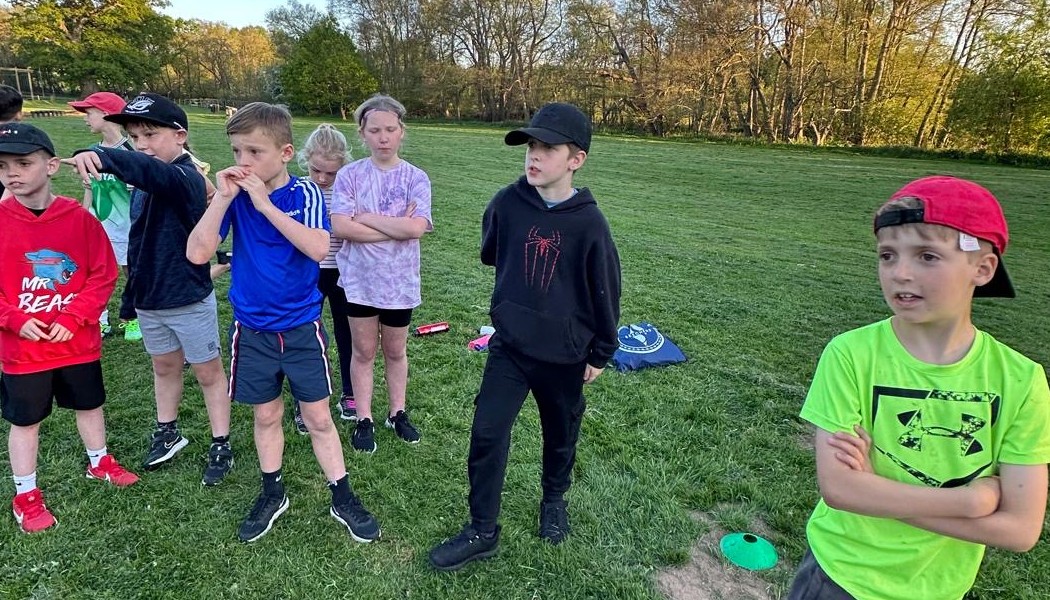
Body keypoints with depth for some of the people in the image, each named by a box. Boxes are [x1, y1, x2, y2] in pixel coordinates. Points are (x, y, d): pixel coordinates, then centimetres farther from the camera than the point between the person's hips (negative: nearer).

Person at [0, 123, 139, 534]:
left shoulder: (80, 218, -9)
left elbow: (103, 275, -7)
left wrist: (73, 318, -15)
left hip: (78, 342, 1)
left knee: (89, 405, 19)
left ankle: (99, 463, 43)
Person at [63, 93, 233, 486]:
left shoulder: (185, 179, -20)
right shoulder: (142, 185, 5)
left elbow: (156, 173, -45)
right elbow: (139, 239, 15)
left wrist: (103, 157, -63)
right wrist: (132, 293, 20)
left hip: (190, 300, -8)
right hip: (149, 300, 8)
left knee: (208, 372, 8)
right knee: (164, 368, 22)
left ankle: (221, 446, 21)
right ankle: (167, 433, 41)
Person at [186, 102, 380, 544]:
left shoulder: (305, 194, -11)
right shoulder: (233, 196, -6)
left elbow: (318, 248, -29)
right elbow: (197, 254, -15)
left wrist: (265, 202, -28)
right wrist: (223, 198, -21)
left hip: (302, 327, -2)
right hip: (252, 329, 2)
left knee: (318, 418, 7)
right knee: (266, 415, 17)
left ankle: (343, 499, 23)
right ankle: (272, 493, 37)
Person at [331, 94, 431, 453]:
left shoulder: (416, 178, -6)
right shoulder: (350, 175, -5)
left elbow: (417, 227, -20)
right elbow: (340, 227, -16)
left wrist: (367, 218, -15)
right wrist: (396, 227, -18)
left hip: (400, 282, 0)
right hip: (360, 279, 0)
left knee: (395, 351, 16)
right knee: (364, 352, 12)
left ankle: (397, 413, 34)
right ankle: (364, 420, 27)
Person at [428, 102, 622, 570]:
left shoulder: (589, 222, -16)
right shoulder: (508, 203, -10)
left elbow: (605, 291, -6)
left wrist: (601, 352, 2)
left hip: (564, 355, -1)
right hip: (509, 347, 2)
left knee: (560, 436, 18)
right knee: (487, 435, -1)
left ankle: (554, 499, 46)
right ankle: (481, 532, 17)